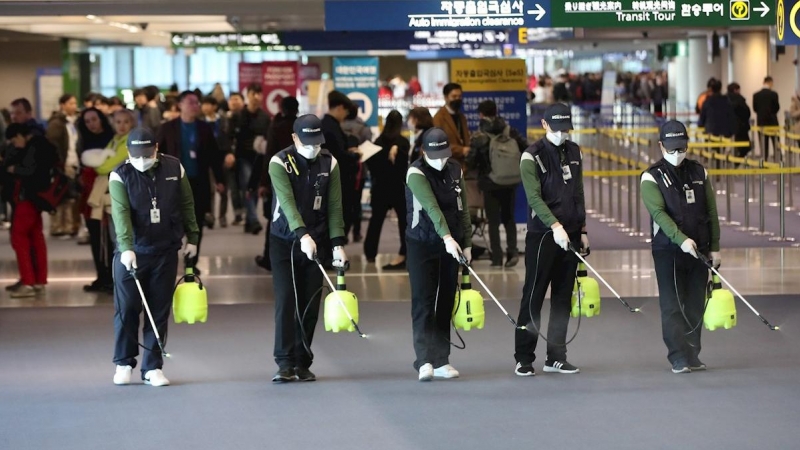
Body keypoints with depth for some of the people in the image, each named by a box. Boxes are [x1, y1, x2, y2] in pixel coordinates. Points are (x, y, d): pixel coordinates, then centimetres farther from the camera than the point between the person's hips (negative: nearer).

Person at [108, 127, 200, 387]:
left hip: (165, 252, 2)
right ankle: (124, 363, 15)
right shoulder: (120, 176, -8)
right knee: (127, 309, 0)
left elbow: (187, 205, 10)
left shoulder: (174, 168, 0)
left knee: (159, 312, 4)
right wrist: (126, 248, -32)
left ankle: (152, 367, 11)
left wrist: (192, 238, 10)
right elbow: (121, 213, -20)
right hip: (131, 253, -2)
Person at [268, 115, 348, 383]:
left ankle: (302, 363, 10)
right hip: (284, 240, -3)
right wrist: (303, 235, -37)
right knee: (286, 301, -9)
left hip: (316, 241, 3)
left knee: (310, 303, 3)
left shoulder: (329, 164, 0)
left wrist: (337, 244, -10)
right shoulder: (280, 163, -12)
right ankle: (285, 363, -8)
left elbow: (334, 207, -1)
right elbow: (287, 201, -24)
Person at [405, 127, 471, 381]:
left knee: (445, 303, 6)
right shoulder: (416, 173, -13)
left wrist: (466, 244, 7)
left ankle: (441, 361, 10)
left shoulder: (455, 171, 5)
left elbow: (463, 209, 11)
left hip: (451, 245, 5)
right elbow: (431, 206, -26)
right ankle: (425, 360, -14)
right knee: (423, 303, -9)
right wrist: (446, 237, -38)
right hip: (422, 245, -5)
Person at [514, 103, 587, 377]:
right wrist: (555, 226, -27)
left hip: (569, 235, 6)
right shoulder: (532, 156, -8)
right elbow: (534, 198, -17)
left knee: (563, 298, 8)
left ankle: (556, 357, 13)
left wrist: (582, 230, 14)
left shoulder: (574, 152, 12)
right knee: (533, 297, -4)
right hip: (542, 235, -6)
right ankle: (524, 359, 0)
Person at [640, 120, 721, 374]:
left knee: (696, 306, 7)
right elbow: (658, 213, -16)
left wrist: (715, 247, 5)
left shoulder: (699, 173, 10)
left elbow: (711, 212, 11)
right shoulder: (652, 177, -4)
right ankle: (679, 358, -5)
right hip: (668, 250, -4)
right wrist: (681, 239, -28)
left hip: (699, 250, 4)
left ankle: (692, 355, 14)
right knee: (672, 306, -5)